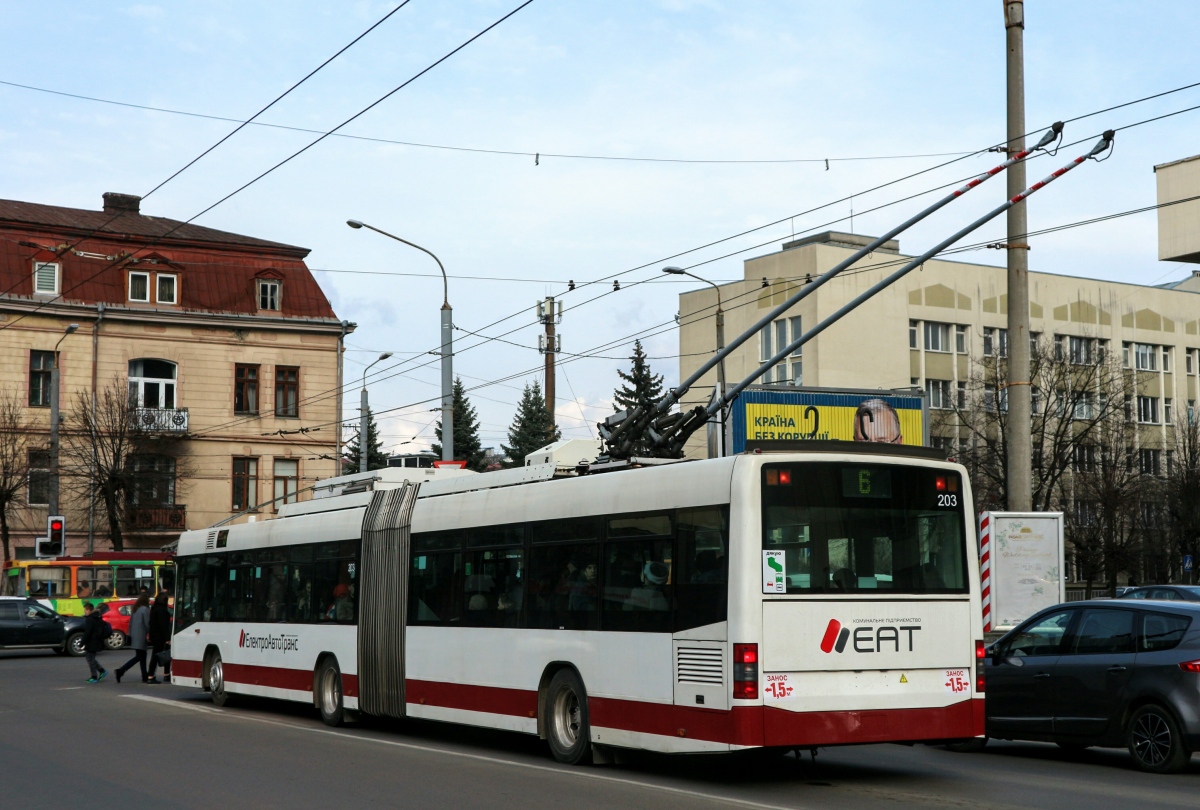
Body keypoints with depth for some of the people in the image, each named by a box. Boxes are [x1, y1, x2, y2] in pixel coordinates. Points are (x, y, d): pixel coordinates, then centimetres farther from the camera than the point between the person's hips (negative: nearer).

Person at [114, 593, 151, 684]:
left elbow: (131, 622, 17)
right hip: (141, 636, -9)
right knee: (139, 656, -8)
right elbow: (147, 623, -13)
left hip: (134, 635, 9)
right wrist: (149, 634, -2)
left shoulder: (135, 609, 14)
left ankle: (144, 677, 14)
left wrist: (130, 634, 19)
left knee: (142, 656, 13)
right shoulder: (145, 609, -11)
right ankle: (121, 671, -18)